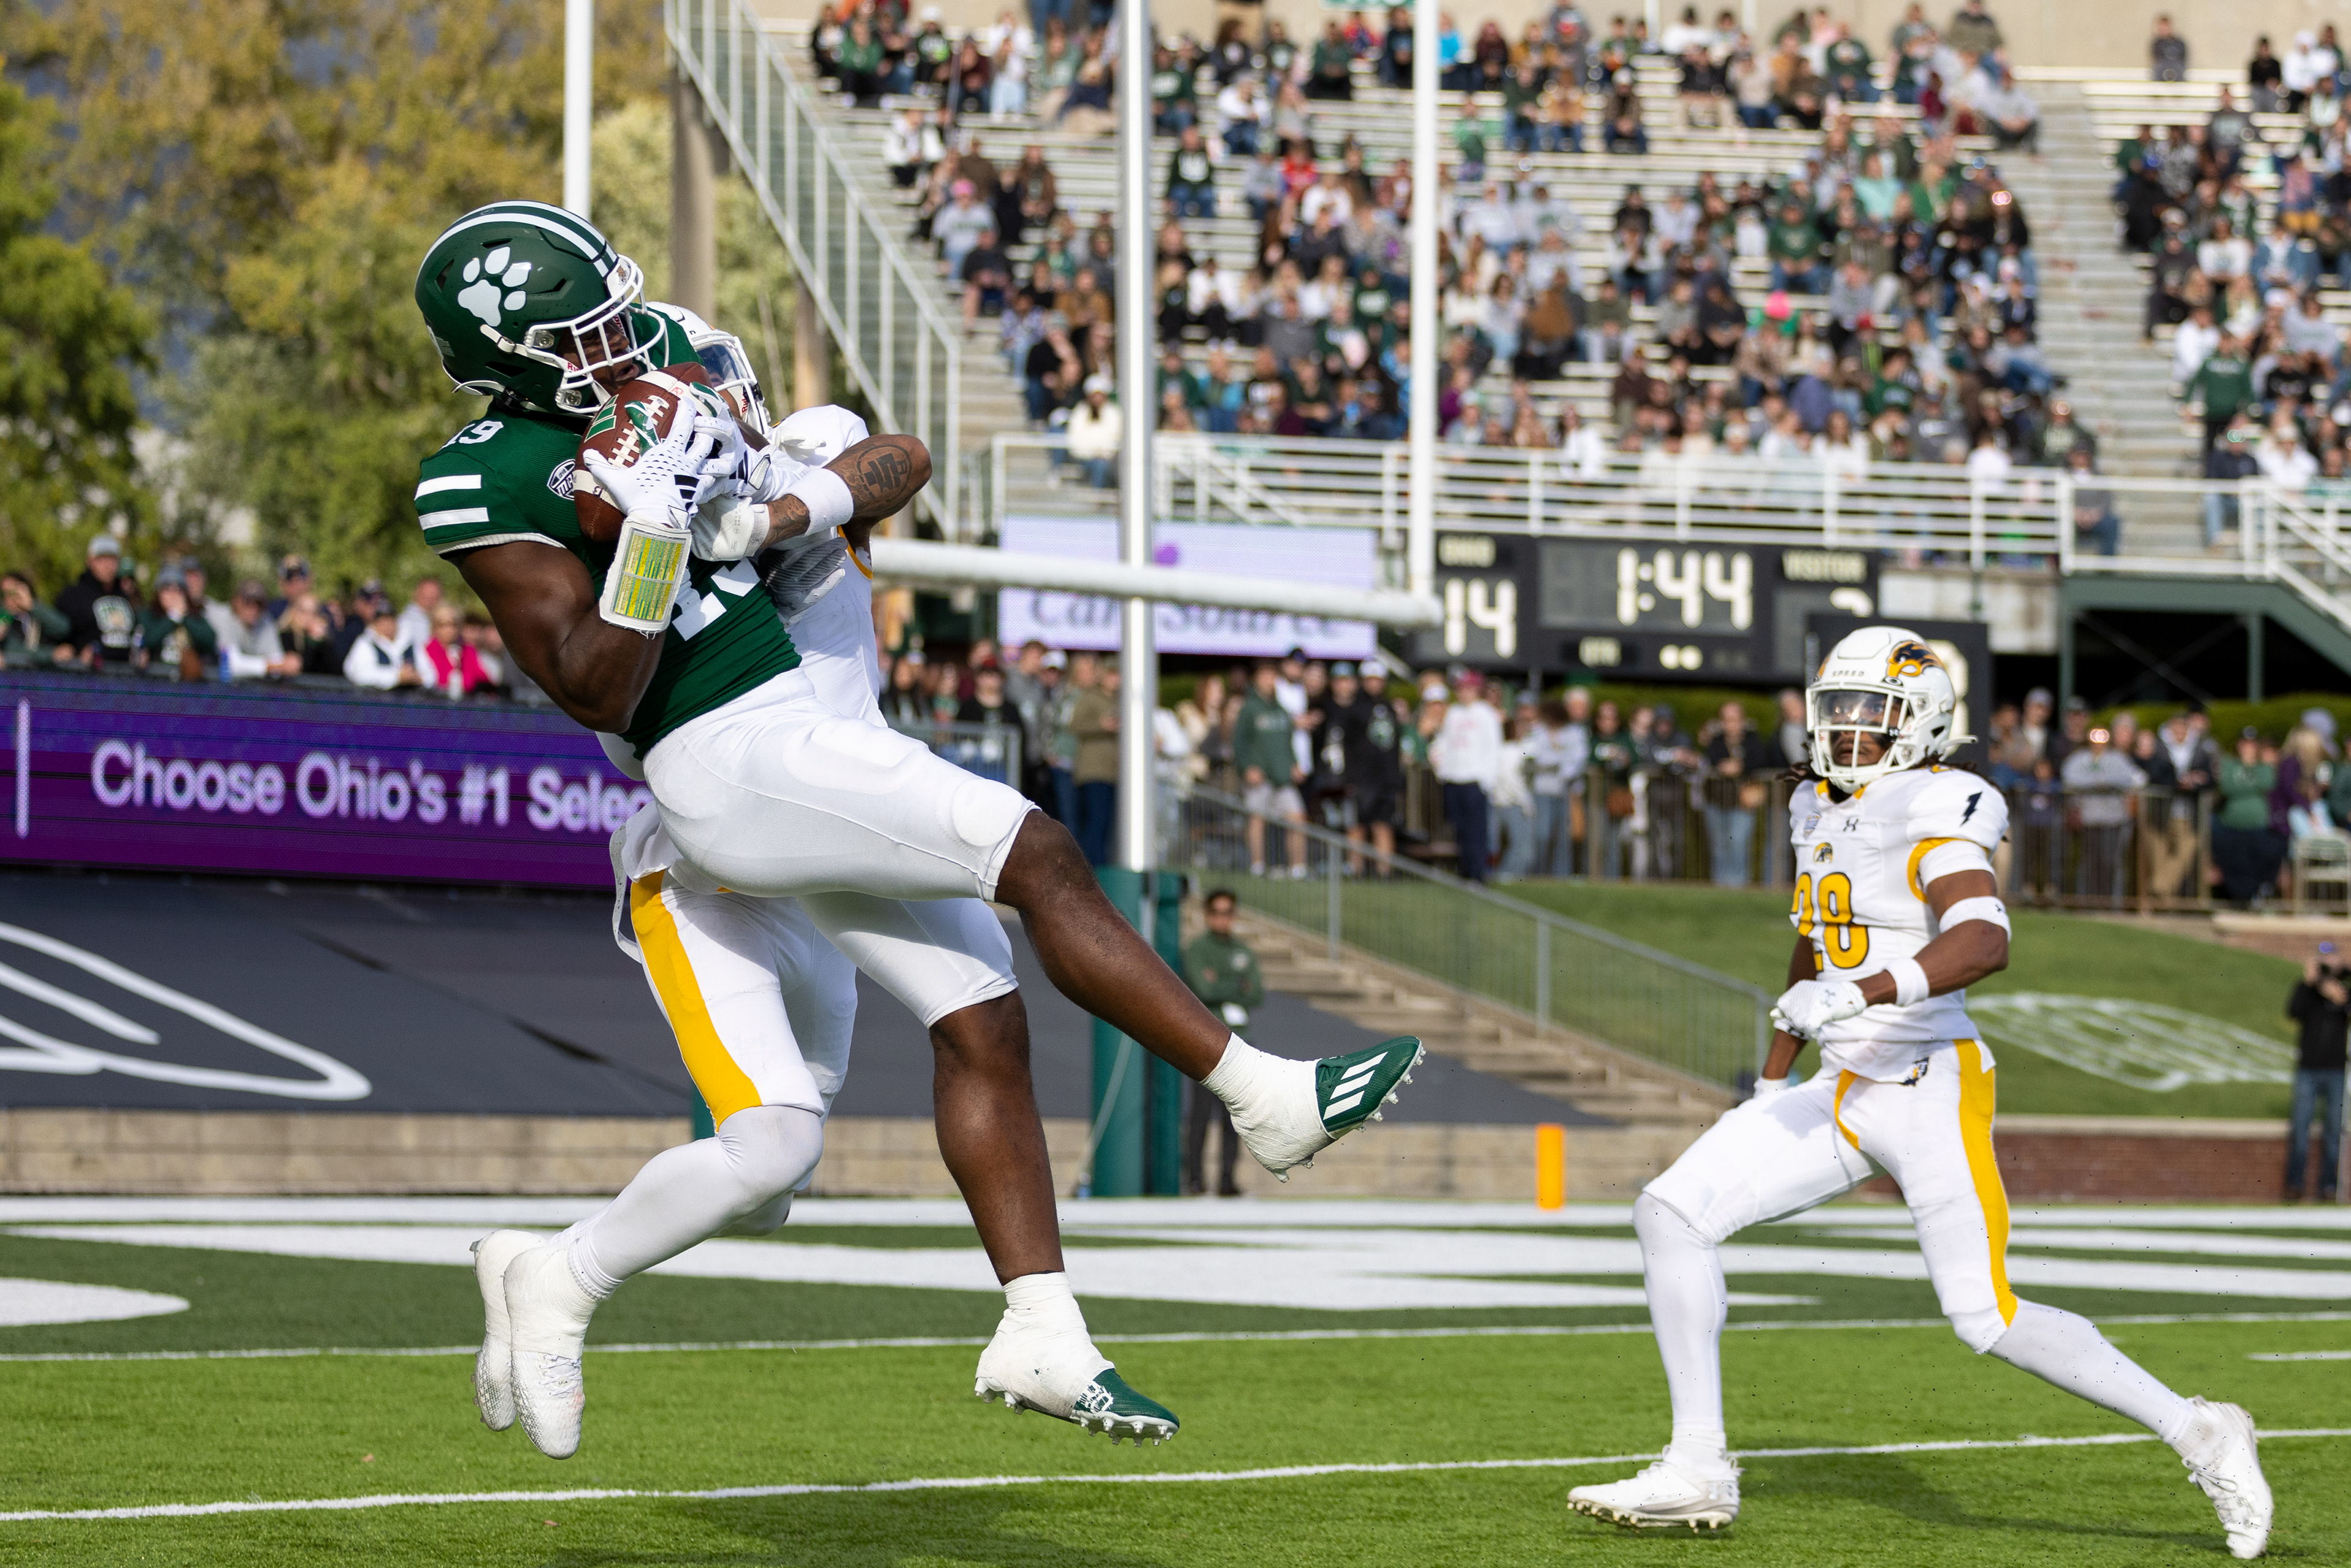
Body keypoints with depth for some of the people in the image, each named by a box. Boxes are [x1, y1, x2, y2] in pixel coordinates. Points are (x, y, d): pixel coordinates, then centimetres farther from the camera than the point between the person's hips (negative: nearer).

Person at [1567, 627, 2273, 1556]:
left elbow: (1985, 942, -31)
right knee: (1671, 1215, -4)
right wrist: (1774, 1078, 33)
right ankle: (1697, 1470, -1)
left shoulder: (1932, 816, -14)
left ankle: (2196, 1436, 5)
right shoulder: (1823, 813, 13)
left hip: (1929, 1093, -8)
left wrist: (1862, 993, -41)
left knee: (1986, 1321, -12)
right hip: (1842, 1096, 8)